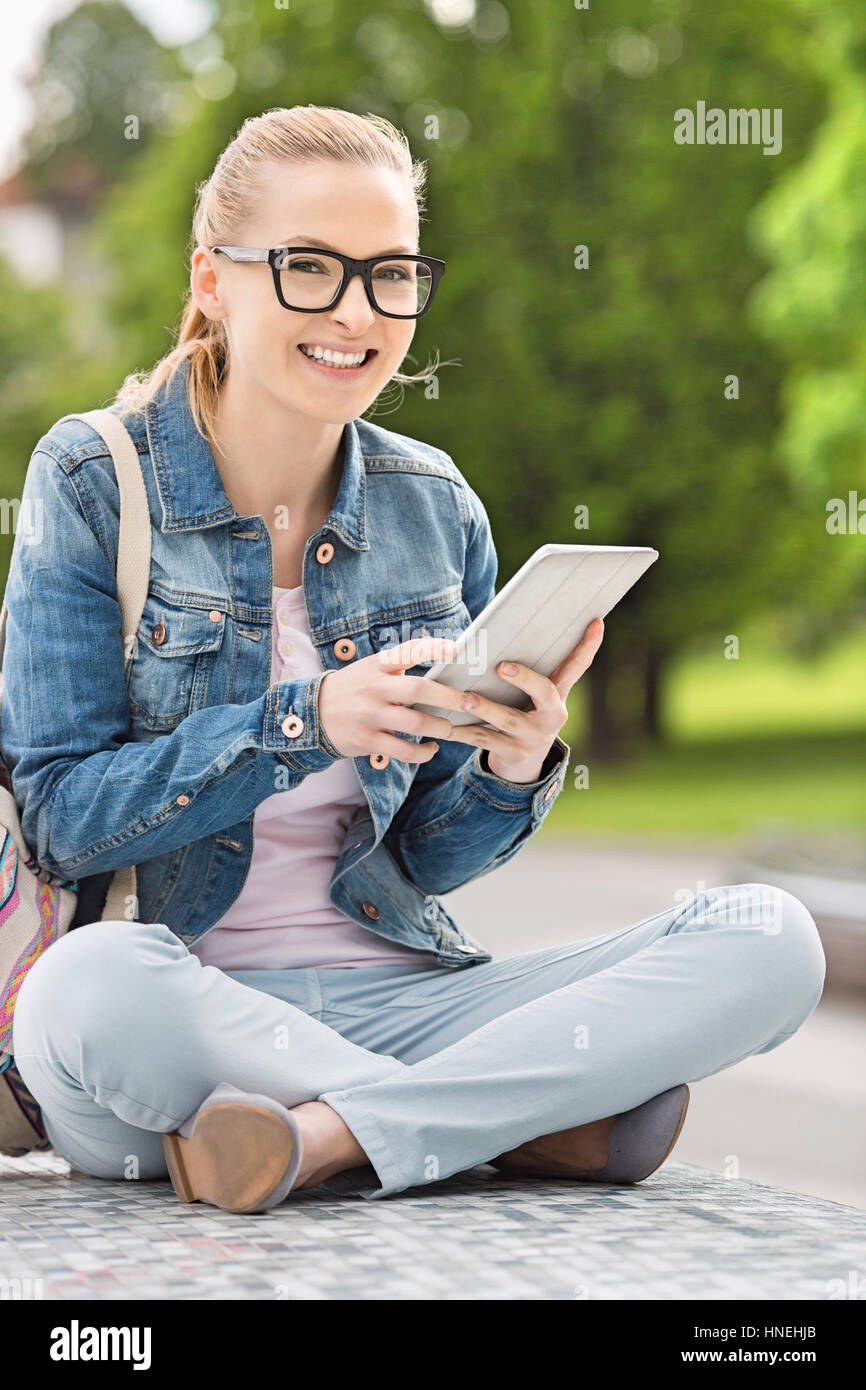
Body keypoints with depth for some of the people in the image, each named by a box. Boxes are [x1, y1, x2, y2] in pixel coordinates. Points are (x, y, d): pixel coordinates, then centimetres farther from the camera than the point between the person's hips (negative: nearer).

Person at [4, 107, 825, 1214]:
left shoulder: (438, 510, 8)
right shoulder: (93, 484, -2)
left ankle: (320, 1137, -22)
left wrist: (512, 769, -12)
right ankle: (540, 1118, -21)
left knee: (766, 939, -15)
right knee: (92, 984, -41)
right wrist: (306, 723, -22)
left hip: (395, 992, 4)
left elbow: (426, 859, 11)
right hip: (181, 1009, -3)